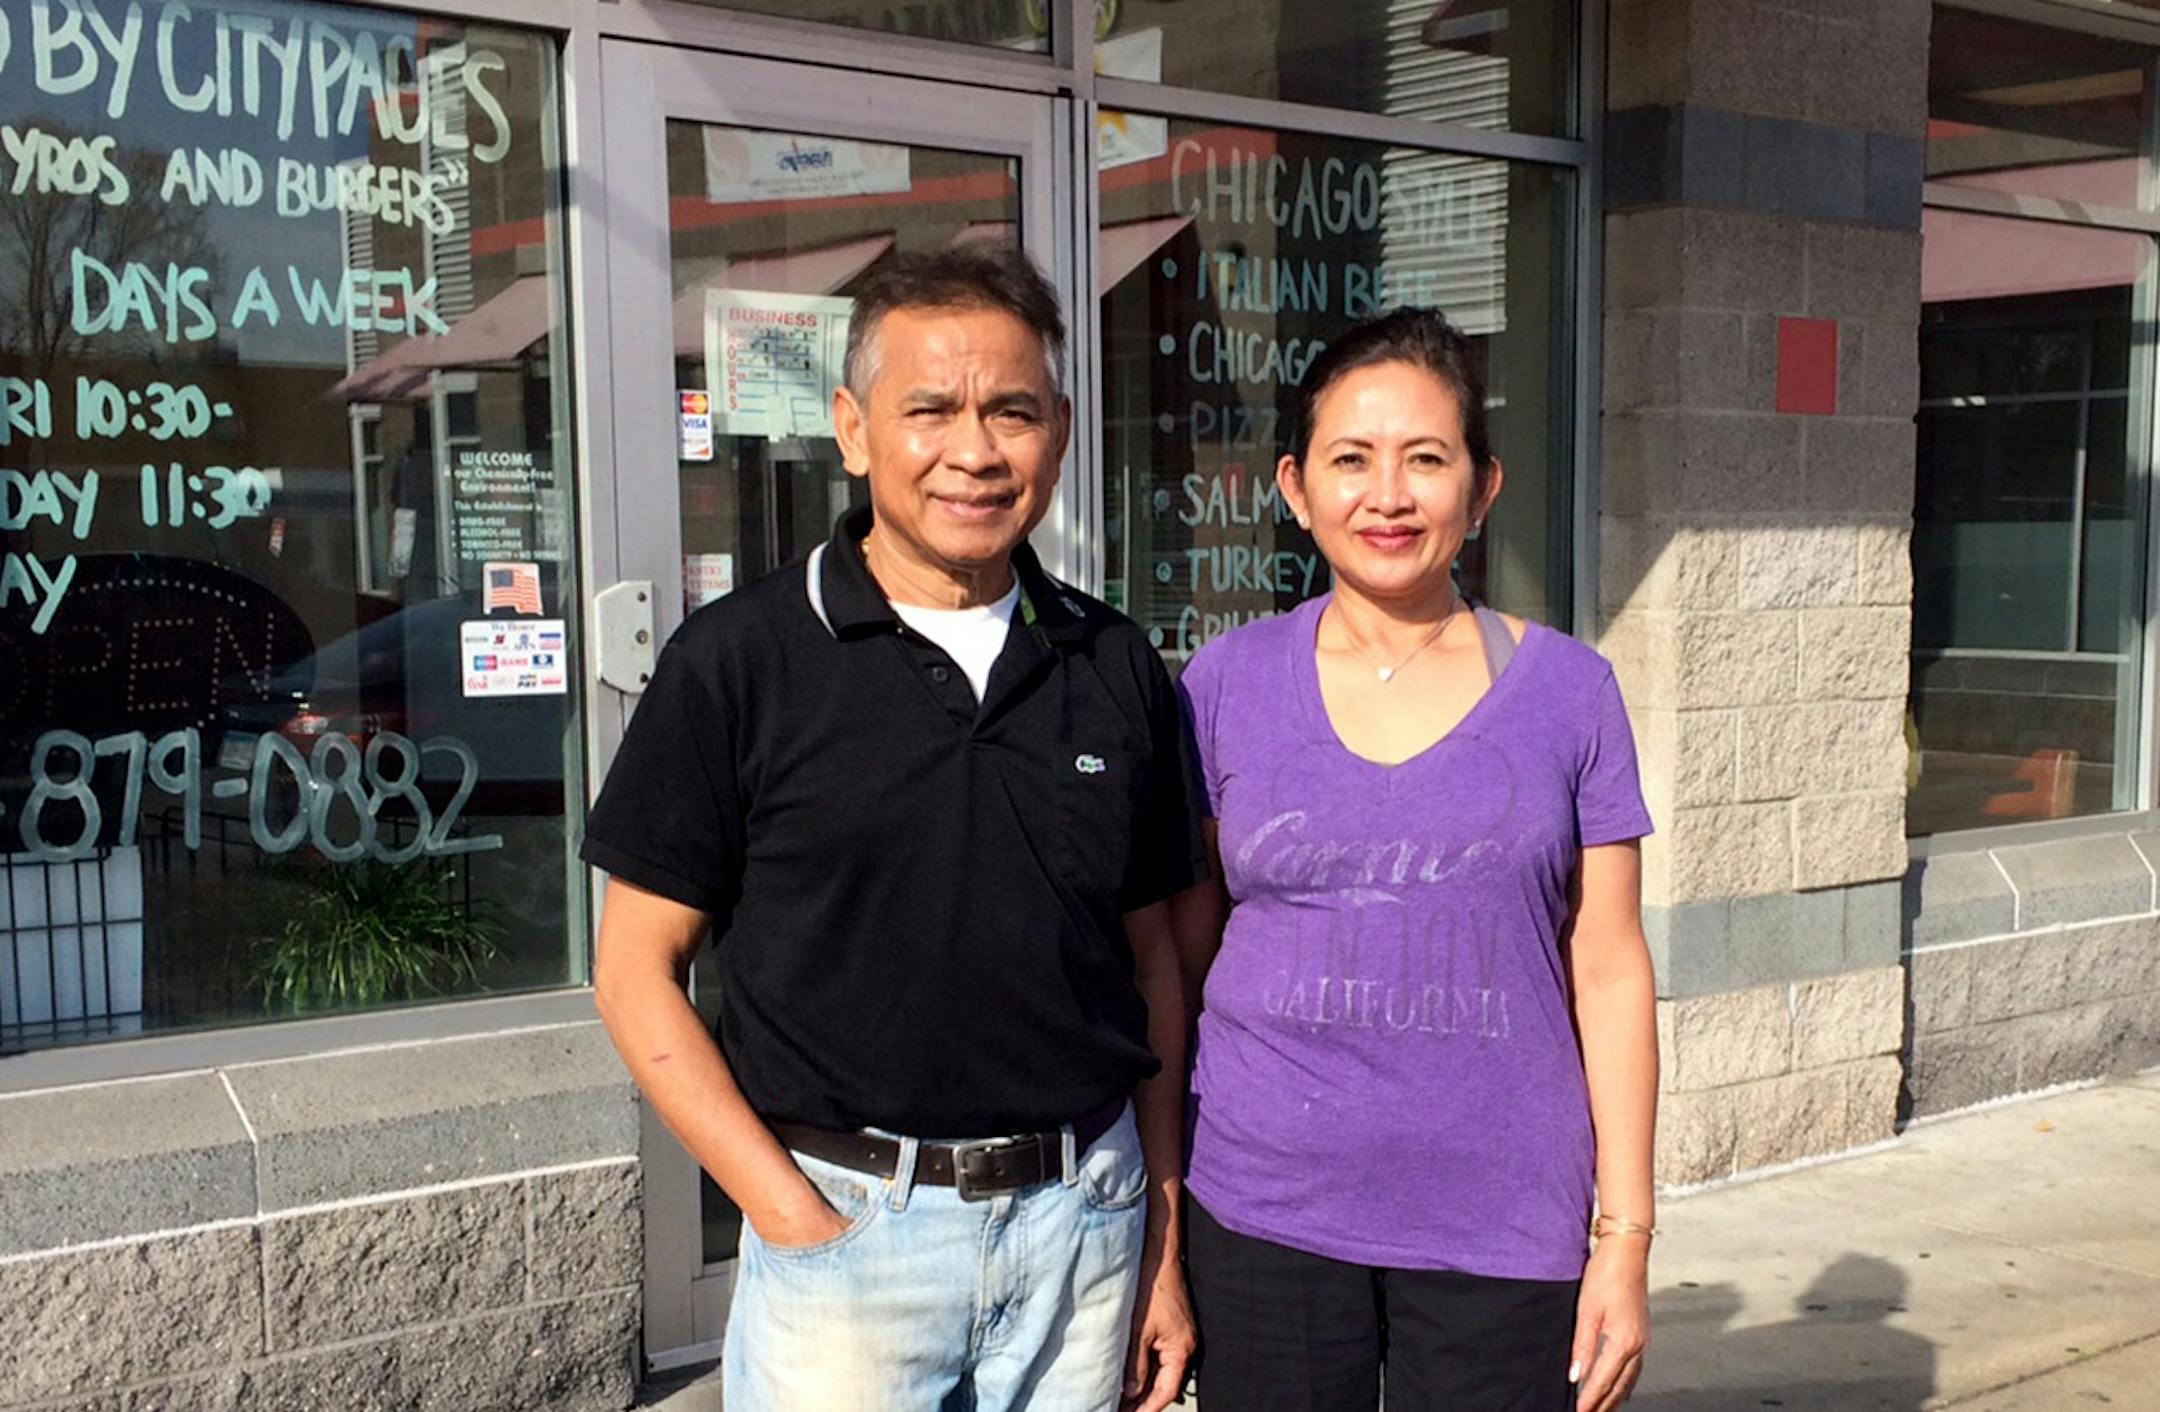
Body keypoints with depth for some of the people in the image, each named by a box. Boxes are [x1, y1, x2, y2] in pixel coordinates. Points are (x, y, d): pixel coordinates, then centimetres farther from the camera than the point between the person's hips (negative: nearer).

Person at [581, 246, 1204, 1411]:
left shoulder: (1115, 668, 4)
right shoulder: (737, 660, -6)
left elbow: (1148, 954, 9)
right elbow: (637, 969, -4)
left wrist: (1163, 1242, 8)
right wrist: (790, 1213, -11)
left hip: (1085, 1223, 3)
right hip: (844, 1217, -3)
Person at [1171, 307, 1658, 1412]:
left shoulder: (1567, 691, 0)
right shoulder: (1224, 685, 0)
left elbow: (1607, 973, 2)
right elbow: (1179, 958, 4)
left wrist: (1626, 1233, 0)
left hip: (1501, 1235, 0)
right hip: (1264, 1224, 0)